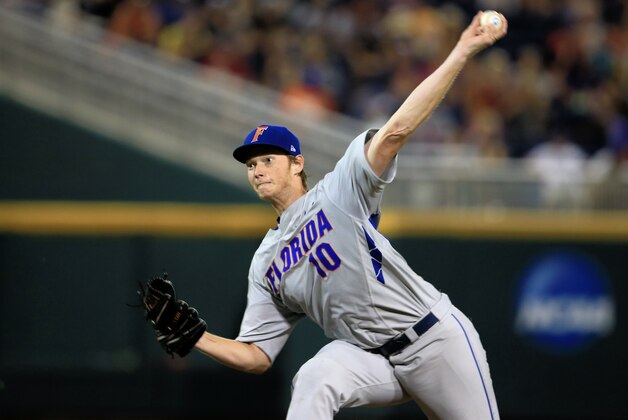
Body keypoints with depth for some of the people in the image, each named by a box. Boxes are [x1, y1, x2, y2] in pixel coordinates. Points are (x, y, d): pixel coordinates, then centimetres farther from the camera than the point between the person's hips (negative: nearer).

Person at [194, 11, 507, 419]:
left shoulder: (339, 191, -3)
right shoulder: (266, 263, 12)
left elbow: (396, 131, -14)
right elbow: (256, 356, 10)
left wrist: (461, 53, -23)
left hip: (435, 336, -3)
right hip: (368, 356, 3)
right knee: (314, 380, -28)